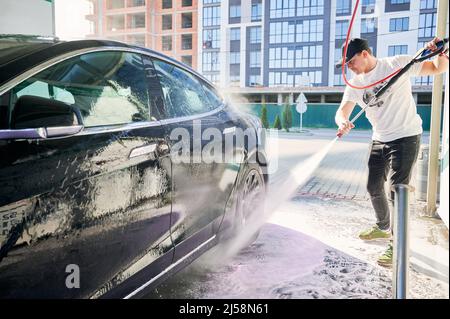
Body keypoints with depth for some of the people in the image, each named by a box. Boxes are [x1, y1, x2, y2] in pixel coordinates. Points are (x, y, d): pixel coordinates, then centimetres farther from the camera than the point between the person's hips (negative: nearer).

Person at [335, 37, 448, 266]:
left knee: (396, 192, -12)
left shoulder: (397, 64, -11)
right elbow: (342, 111, -5)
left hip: (405, 137, -7)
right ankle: (383, 228, 39)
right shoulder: (355, 84, 4)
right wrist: (342, 122, -28)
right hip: (379, 140, 7)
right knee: (374, 188, 16)